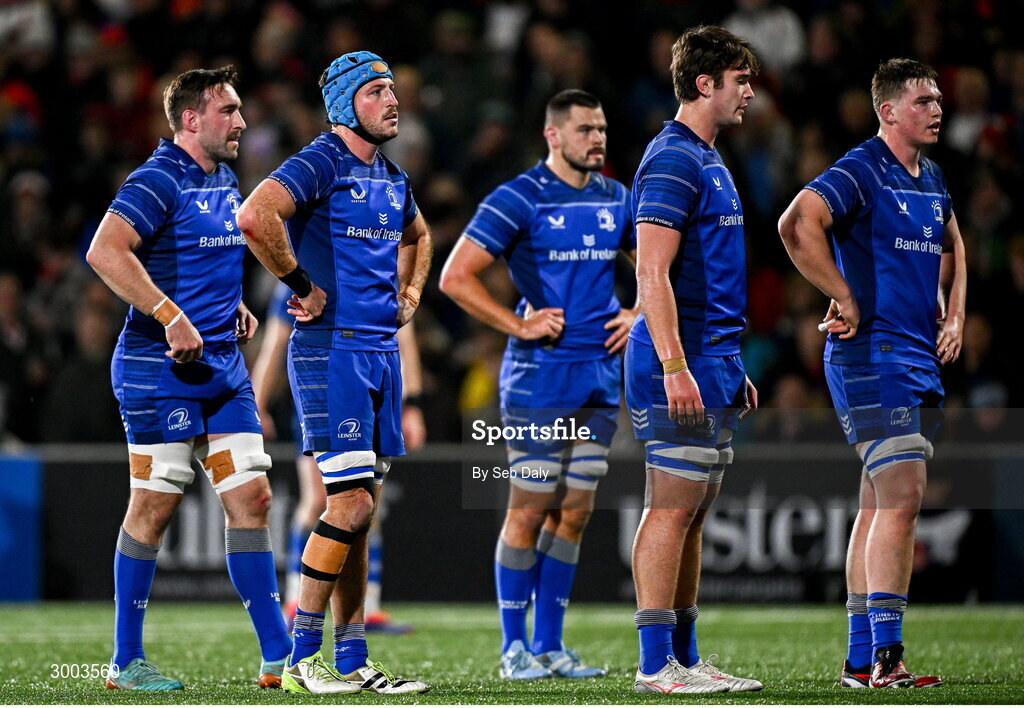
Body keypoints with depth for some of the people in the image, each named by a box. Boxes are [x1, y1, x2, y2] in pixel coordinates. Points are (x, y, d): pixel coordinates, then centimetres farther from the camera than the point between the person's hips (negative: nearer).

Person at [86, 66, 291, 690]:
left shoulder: (226, 182, 16)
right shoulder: (159, 181, -12)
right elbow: (105, 251, -25)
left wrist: (236, 310, 14)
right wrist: (171, 316, -26)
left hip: (223, 366, 8)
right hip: (161, 369, -8)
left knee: (252, 498, 3)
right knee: (154, 508, -3)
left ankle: (278, 656, 5)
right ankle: (126, 660, 7)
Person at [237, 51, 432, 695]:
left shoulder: (392, 178, 16)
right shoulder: (320, 164, -10)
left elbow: (417, 236, 38)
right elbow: (255, 215, -29)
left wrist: (409, 292, 21)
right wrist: (302, 284, -19)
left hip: (382, 350, 8)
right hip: (331, 350, -8)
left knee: (361, 510, 9)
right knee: (352, 504, -13)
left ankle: (352, 662, 12)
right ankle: (302, 659, -7)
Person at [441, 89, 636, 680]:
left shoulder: (617, 200, 10)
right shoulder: (519, 199, -8)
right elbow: (456, 277, -12)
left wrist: (638, 315, 9)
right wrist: (519, 325, -14)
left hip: (602, 374, 6)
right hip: (541, 374, -6)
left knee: (575, 512, 8)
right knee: (530, 511, -4)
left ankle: (550, 645, 14)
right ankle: (515, 648, 4)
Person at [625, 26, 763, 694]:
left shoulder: (709, 161, 18)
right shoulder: (673, 160, -12)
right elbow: (652, 274, -20)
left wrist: (732, 369, 24)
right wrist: (674, 366, -25)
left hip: (713, 367, 10)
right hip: (683, 366, -10)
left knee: (693, 513, 11)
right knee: (672, 509, -9)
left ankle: (684, 656, 14)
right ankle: (656, 663, -7)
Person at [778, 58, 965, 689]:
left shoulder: (932, 179, 16)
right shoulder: (861, 172, -11)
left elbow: (951, 247, 34)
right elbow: (797, 225, -26)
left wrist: (954, 317, 19)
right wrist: (848, 300, -20)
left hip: (921, 359, 9)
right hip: (871, 354, -9)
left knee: (882, 507, 9)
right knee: (901, 498, -17)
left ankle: (861, 659, 13)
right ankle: (884, 655, -19)